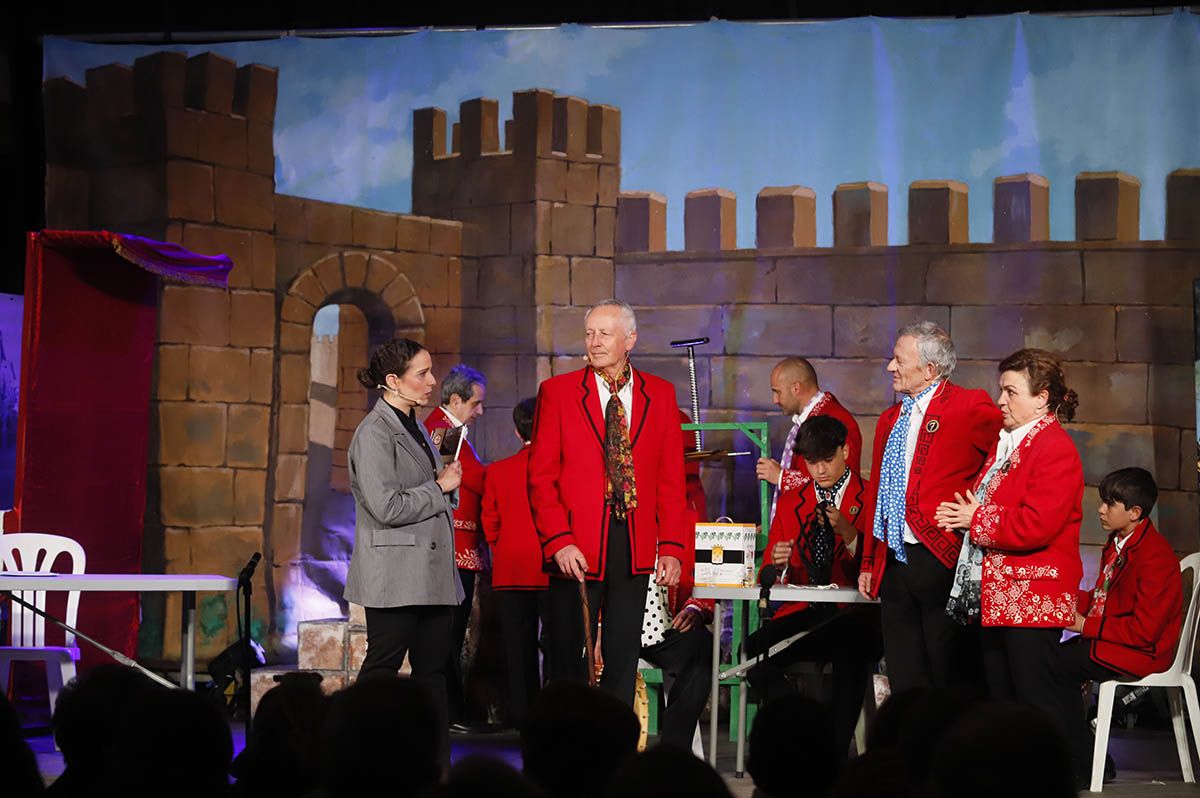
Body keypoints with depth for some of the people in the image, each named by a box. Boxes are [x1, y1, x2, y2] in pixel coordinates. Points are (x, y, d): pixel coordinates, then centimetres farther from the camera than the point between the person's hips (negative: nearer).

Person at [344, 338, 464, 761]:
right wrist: (440, 486, -10)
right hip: (396, 577, -9)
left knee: (433, 670, 7)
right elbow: (387, 508, -20)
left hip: (432, 574, 9)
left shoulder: (417, 429, 17)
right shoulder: (374, 433, -11)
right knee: (382, 668, -4)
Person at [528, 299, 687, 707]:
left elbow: (671, 479, 8)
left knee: (623, 658, 6)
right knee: (568, 659, 1)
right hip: (576, 549, -2)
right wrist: (559, 541, -12)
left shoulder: (660, 394, 9)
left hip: (636, 547, 2)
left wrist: (671, 546, -1)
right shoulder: (557, 392, 2)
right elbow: (541, 477, -1)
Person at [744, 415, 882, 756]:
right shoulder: (790, 502, 18)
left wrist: (848, 534, -20)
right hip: (803, 613, 4)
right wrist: (777, 563, -8)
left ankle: (836, 751, -25)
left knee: (851, 651, -39)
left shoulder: (871, 498, 5)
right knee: (753, 651, -26)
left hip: (855, 613, -4)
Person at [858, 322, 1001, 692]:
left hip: (942, 563, -7)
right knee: (904, 684, 7)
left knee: (950, 684, -3)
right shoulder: (890, 419, 18)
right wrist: (868, 563, 20)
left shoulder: (970, 408, -5)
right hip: (894, 564, 7)